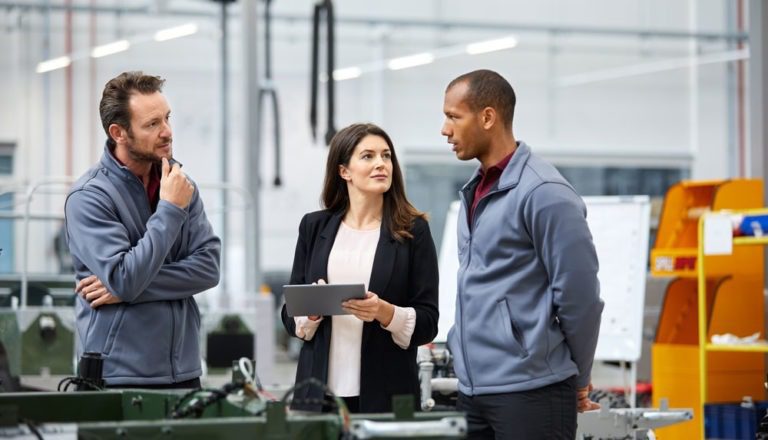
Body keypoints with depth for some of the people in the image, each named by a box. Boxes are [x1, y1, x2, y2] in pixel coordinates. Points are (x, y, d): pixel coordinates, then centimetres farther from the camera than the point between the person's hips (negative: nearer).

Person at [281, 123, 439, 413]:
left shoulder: (413, 230, 1)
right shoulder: (315, 226, 8)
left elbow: (427, 323, -1)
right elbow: (291, 315, 10)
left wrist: (385, 312, -18)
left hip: (386, 393, -2)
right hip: (319, 390, 2)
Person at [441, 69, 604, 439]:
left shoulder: (544, 194, -12)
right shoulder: (475, 193, 14)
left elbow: (579, 295, -12)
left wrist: (576, 379, -3)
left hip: (531, 394, -8)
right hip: (472, 391, 8)